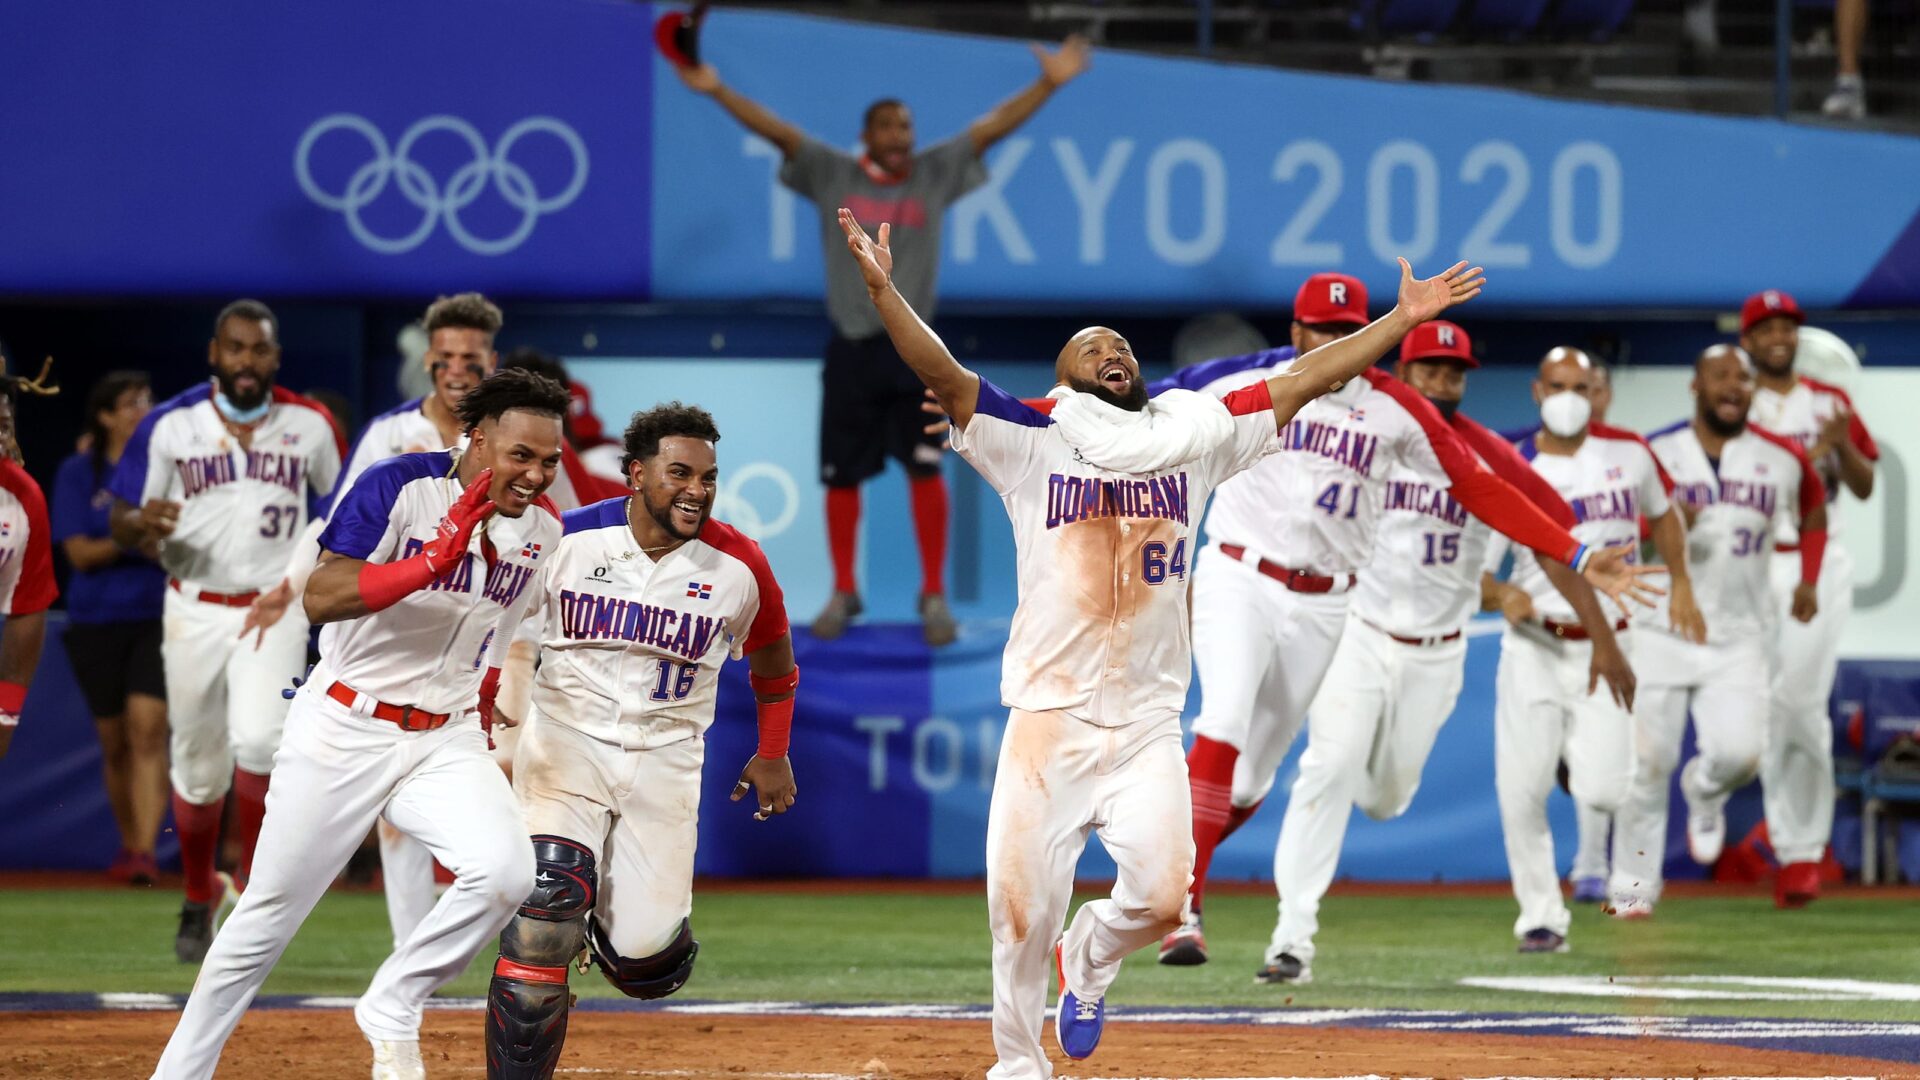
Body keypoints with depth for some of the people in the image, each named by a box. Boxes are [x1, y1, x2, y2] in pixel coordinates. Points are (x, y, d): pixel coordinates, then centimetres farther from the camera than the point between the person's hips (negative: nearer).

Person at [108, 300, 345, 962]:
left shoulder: (309, 425, 1)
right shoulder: (170, 425, -2)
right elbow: (120, 526, -1)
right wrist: (143, 523, -24)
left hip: (275, 610, -1)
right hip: (194, 610, 1)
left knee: (258, 739, -23)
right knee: (198, 767, 7)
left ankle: (257, 877, -3)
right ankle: (199, 901, 29)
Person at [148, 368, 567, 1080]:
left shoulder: (542, 528, 2)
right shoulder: (397, 488, -16)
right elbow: (320, 599, -27)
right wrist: (432, 562, -38)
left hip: (446, 741, 4)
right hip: (344, 731, -4)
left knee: (505, 870, -24)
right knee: (269, 917, 3)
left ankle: (391, 1012, -4)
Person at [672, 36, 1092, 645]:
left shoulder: (936, 175, 4)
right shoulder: (833, 177, 1)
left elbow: (991, 129, -1)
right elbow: (777, 131, -7)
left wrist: (1048, 85, -11)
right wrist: (716, 90, -17)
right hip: (851, 349, 0)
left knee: (926, 470, -7)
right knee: (842, 476, 7)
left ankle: (934, 596, 3)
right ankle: (844, 594, 21)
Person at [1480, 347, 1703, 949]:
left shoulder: (1628, 453, 4)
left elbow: (1662, 513, 24)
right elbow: (1472, 572, -4)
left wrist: (1680, 584, 15)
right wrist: (1500, 595, -25)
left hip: (1603, 650, 0)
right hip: (1532, 648, 0)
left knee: (1601, 789, -13)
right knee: (1520, 788, -7)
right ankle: (1541, 915, 8)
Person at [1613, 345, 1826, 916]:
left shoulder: (1783, 459, 3)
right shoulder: (1654, 454, -3)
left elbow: (1813, 510, 23)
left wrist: (1808, 581, 15)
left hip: (1739, 639, 1)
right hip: (1659, 631, -1)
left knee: (1739, 751, -15)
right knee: (1647, 763, -3)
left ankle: (1704, 793, 22)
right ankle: (1636, 884, 11)